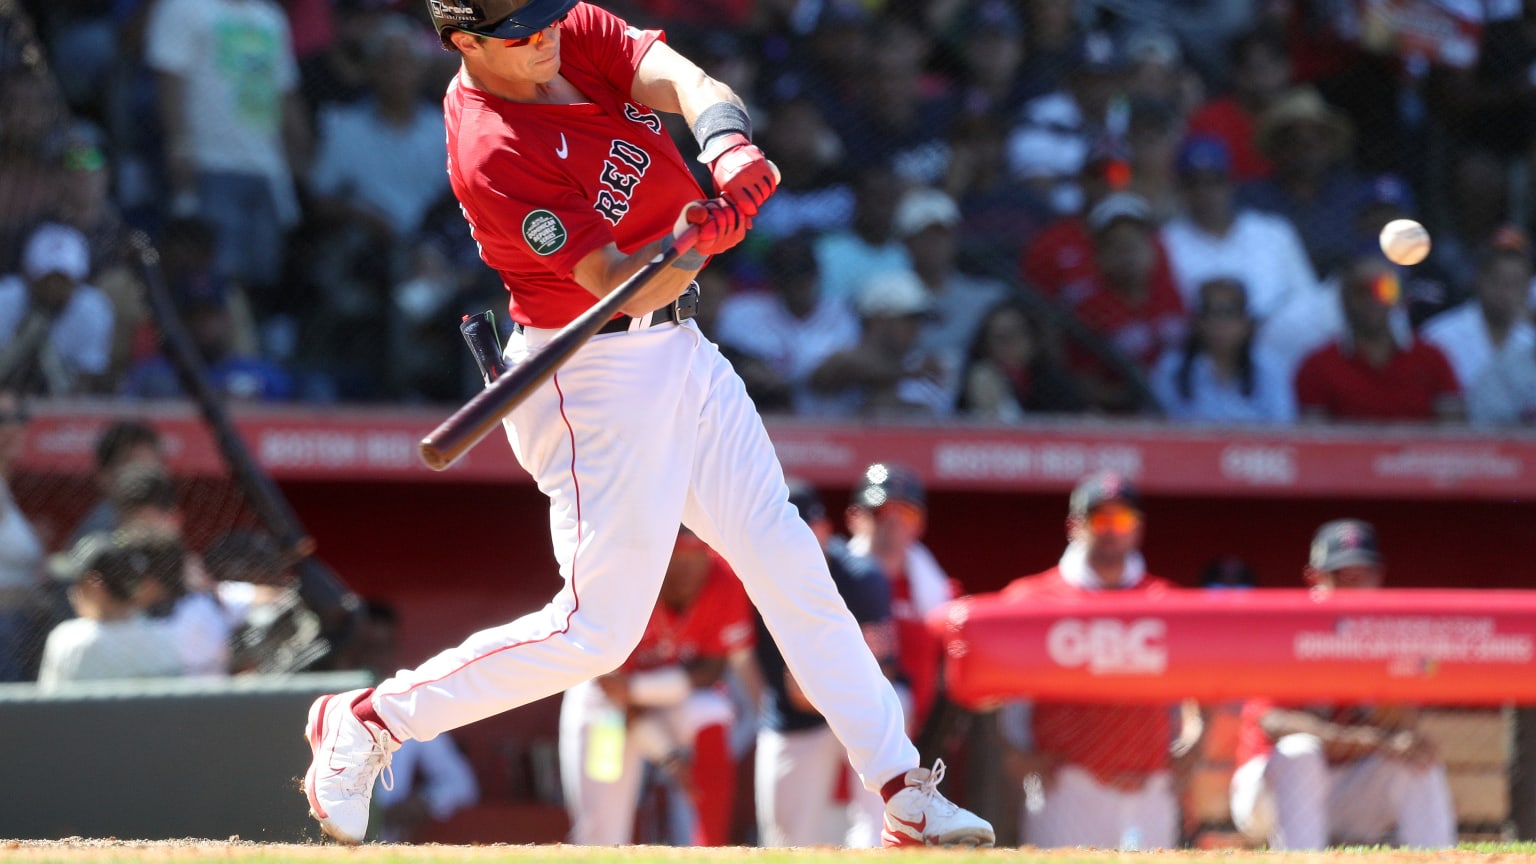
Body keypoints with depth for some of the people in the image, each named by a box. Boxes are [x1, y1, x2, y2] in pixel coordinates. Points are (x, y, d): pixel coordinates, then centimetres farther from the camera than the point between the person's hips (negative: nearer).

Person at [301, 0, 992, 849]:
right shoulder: (492, 155, -25)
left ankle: (903, 794, 12)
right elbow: (614, 283, -27)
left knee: (790, 564, 8)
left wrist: (729, 142, -38)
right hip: (594, 376, -8)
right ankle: (365, 721, 5)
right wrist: (694, 245, -47)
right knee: (596, 630, -8)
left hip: (676, 350, 8)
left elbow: (682, 82, -16)